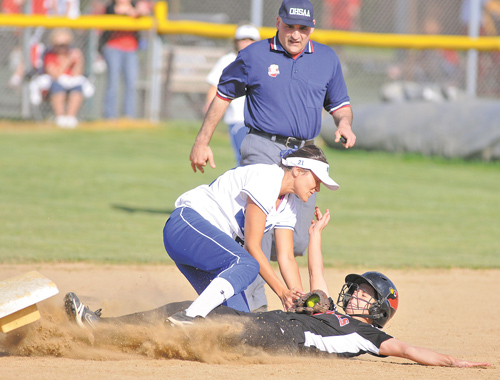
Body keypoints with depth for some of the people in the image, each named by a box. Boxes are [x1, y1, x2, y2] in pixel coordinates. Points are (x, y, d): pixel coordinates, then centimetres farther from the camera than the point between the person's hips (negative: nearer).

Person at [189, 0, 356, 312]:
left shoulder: (327, 59, 9)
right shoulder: (254, 56, 0)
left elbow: (339, 102, 17)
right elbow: (224, 95, 10)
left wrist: (344, 122, -7)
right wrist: (202, 142, 8)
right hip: (264, 150, -4)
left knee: (298, 243, 2)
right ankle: (255, 304, -14)